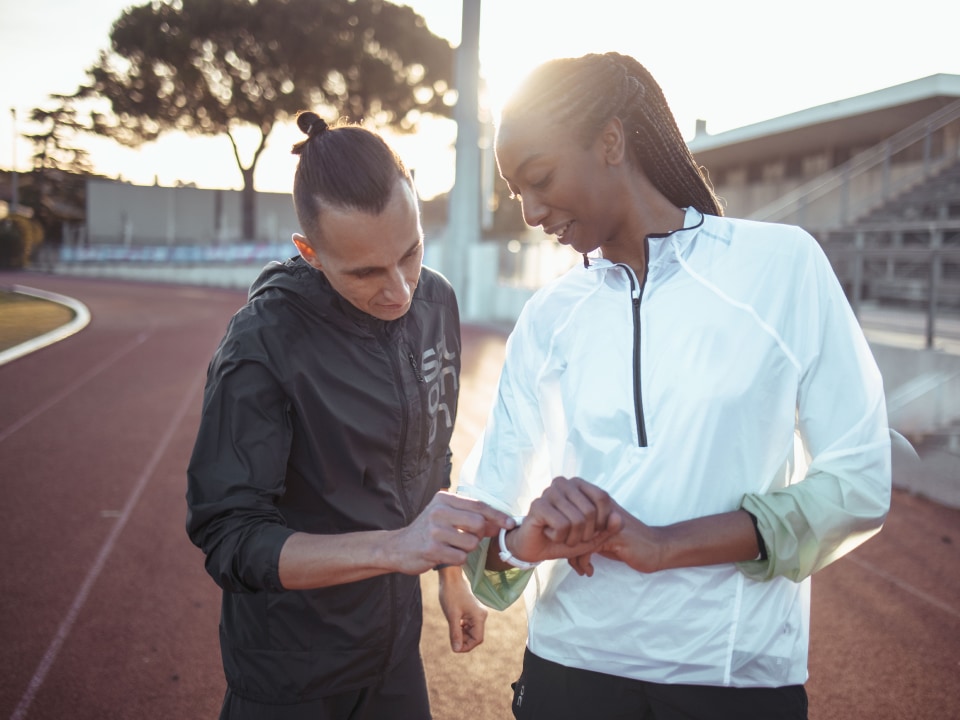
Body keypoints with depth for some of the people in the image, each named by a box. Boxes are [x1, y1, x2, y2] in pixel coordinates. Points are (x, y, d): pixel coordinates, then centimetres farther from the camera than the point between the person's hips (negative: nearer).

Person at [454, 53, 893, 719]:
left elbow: (859, 482, -9)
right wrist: (525, 540, -23)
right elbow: (482, 513, 0)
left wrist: (665, 545, -19)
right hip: (569, 666, 3)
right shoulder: (548, 318, 2)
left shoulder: (782, 264, -7)